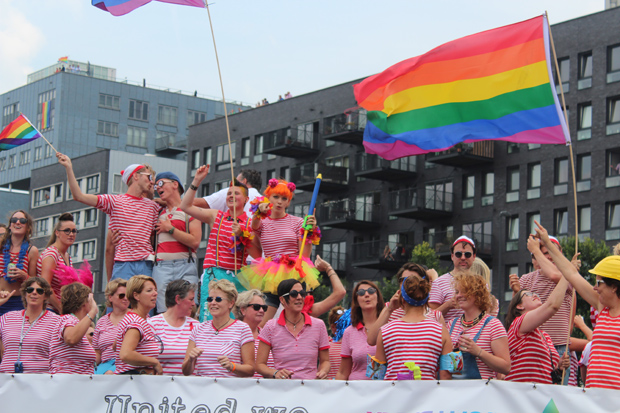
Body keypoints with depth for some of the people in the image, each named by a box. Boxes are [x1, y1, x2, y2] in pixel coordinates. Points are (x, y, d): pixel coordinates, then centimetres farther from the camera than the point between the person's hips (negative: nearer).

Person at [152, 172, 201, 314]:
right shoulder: (158, 212, 20)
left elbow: (195, 242, -7)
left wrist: (169, 229, -3)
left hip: (185, 266, -3)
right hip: (161, 267, 3)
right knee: (164, 312, -6)